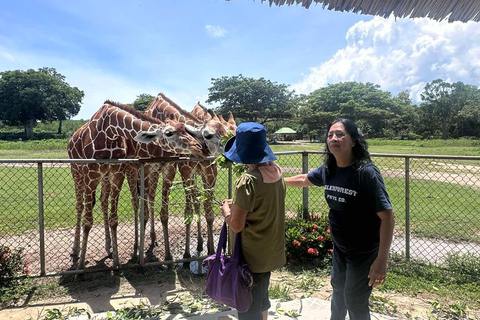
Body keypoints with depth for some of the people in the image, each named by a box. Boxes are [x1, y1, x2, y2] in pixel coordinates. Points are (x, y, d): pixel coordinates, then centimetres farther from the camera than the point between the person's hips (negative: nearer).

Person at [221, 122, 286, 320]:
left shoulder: (247, 181, -26)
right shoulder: (276, 172, -3)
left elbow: (236, 226, -22)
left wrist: (227, 211, -3)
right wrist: (238, 205, 9)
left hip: (252, 257, -7)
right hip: (271, 251, 7)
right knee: (261, 299, 29)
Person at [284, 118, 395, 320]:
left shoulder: (367, 173, -27)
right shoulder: (328, 170, -8)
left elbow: (387, 216, -26)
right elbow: (304, 179, 12)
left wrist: (382, 260, -29)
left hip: (364, 250, -6)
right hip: (339, 246, 6)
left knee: (355, 302, 7)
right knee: (338, 288, 27)